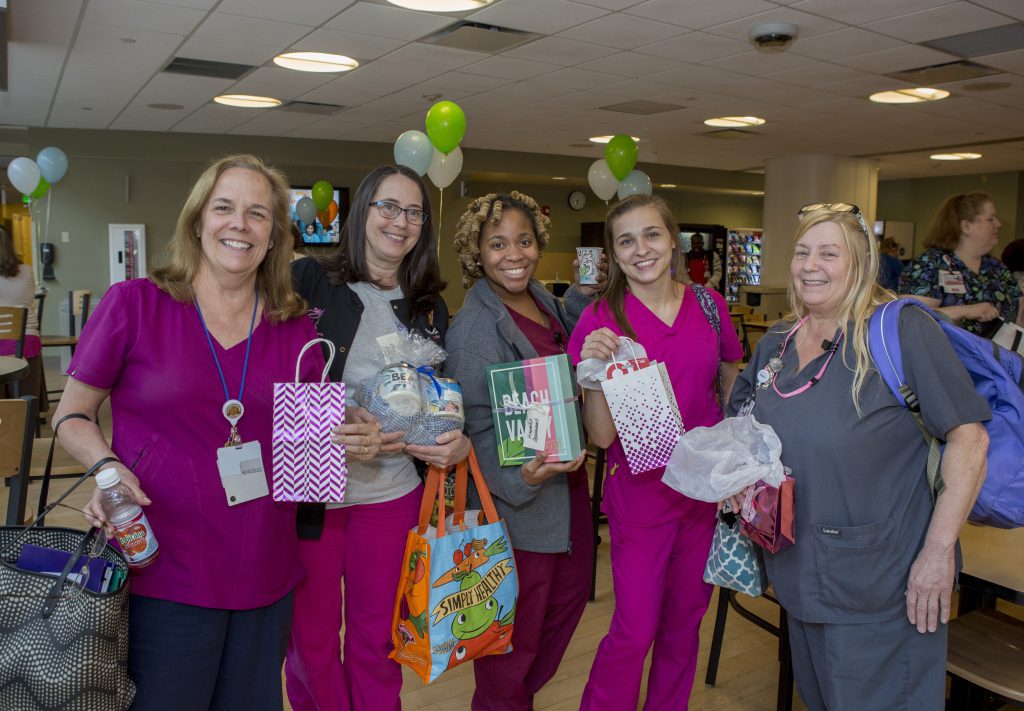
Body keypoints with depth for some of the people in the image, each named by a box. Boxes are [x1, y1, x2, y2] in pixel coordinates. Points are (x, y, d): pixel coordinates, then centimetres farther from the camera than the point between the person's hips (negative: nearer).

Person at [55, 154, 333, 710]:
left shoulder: (296, 327, 3)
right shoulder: (134, 304, -6)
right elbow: (71, 416, 2)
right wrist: (109, 466, -17)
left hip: (264, 575, 4)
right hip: (164, 569, -3)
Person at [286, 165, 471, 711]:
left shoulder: (430, 308, 7)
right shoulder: (308, 281, -4)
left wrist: (459, 442, -8)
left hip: (391, 494, 3)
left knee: (377, 636, 16)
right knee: (310, 635, 15)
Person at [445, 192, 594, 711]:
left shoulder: (542, 300, 3)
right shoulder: (474, 325, -19)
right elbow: (475, 426, -19)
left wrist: (584, 296, 9)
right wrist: (519, 479, -34)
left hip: (566, 481, 8)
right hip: (515, 497, -8)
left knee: (570, 594, 23)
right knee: (517, 627, 8)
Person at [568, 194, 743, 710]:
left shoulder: (709, 305, -1)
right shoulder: (600, 320, -12)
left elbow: (733, 390, 15)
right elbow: (600, 436, -14)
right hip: (642, 490, -4)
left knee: (685, 620, 18)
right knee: (635, 632, 2)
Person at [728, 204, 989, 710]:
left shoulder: (903, 330, -13)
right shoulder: (775, 344, 6)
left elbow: (969, 436, -15)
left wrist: (939, 550, -19)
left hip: (883, 587, -6)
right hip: (799, 574, 6)